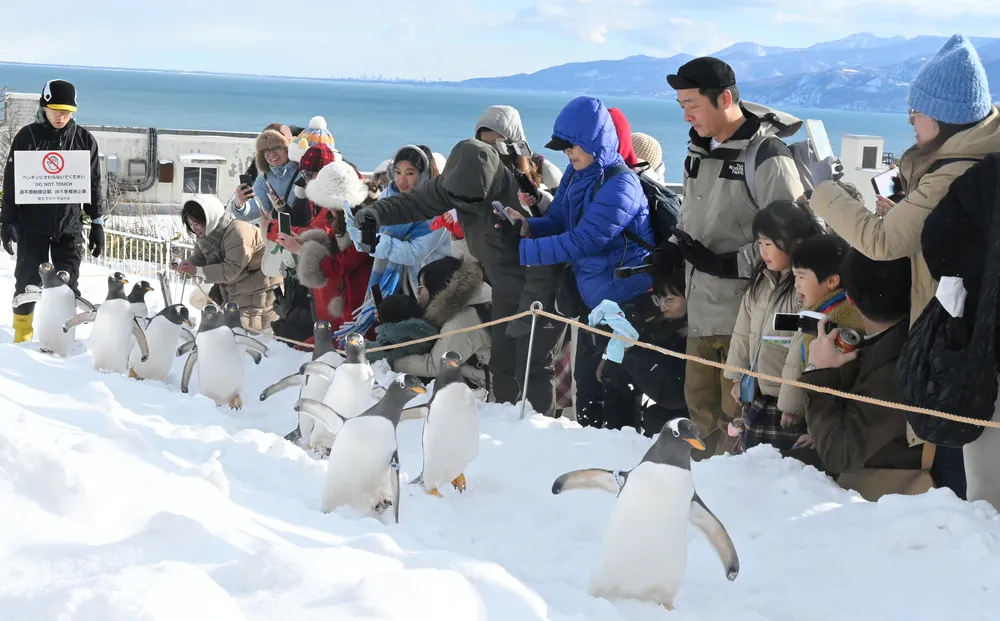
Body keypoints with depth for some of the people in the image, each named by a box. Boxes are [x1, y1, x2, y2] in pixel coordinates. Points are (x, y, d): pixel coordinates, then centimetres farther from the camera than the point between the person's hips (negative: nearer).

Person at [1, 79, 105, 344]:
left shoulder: (84, 140, 4)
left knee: (67, 285, 1)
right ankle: (22, 336, 17)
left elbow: (94, 184, 9)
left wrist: (97, 224, 7)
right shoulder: (27, 137, -1)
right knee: (28, 282, 5)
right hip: (32, 225, -1)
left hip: (70, 225, 1)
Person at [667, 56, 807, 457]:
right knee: (701, 404, 17)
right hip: (701, 307, 9)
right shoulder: (699, 149, 12)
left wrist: (730, 263, -22)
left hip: (746, 311, -9)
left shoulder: (768, 156, -17)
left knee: (737, 414, -4)